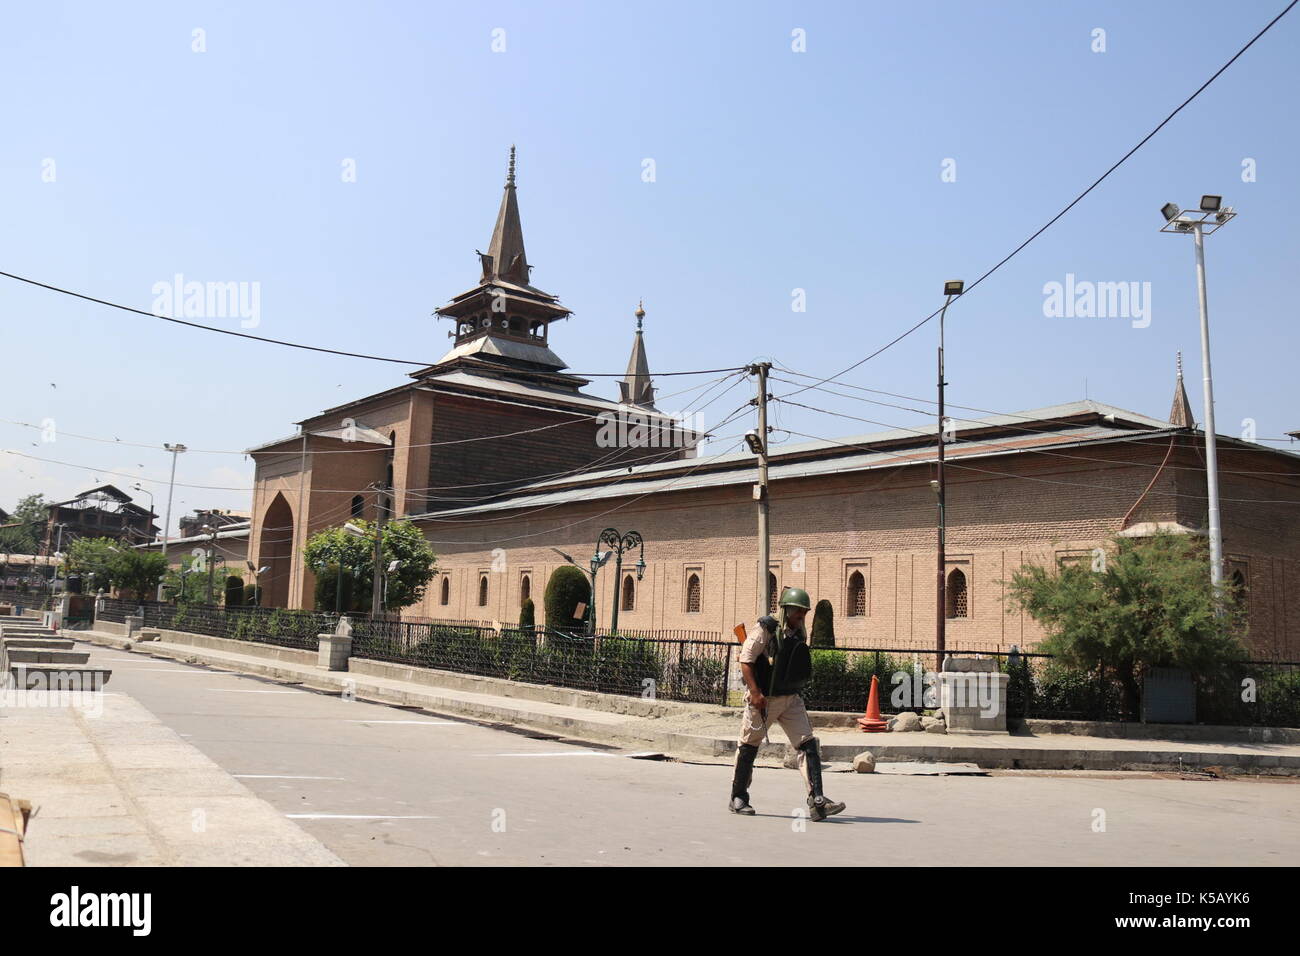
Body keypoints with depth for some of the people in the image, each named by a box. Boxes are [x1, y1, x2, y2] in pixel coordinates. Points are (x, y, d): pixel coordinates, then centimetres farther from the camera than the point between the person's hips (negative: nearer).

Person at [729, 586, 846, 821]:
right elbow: (746, 660, -16)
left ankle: (817, 801, -10)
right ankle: (738, 798, 23)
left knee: (808, 745, -7)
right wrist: (755, 692, -22)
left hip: (791, 700, 6)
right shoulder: (766, 630, -13)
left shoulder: (800, 635, 8)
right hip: (763, 700, -6)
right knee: (749, 747, 7)